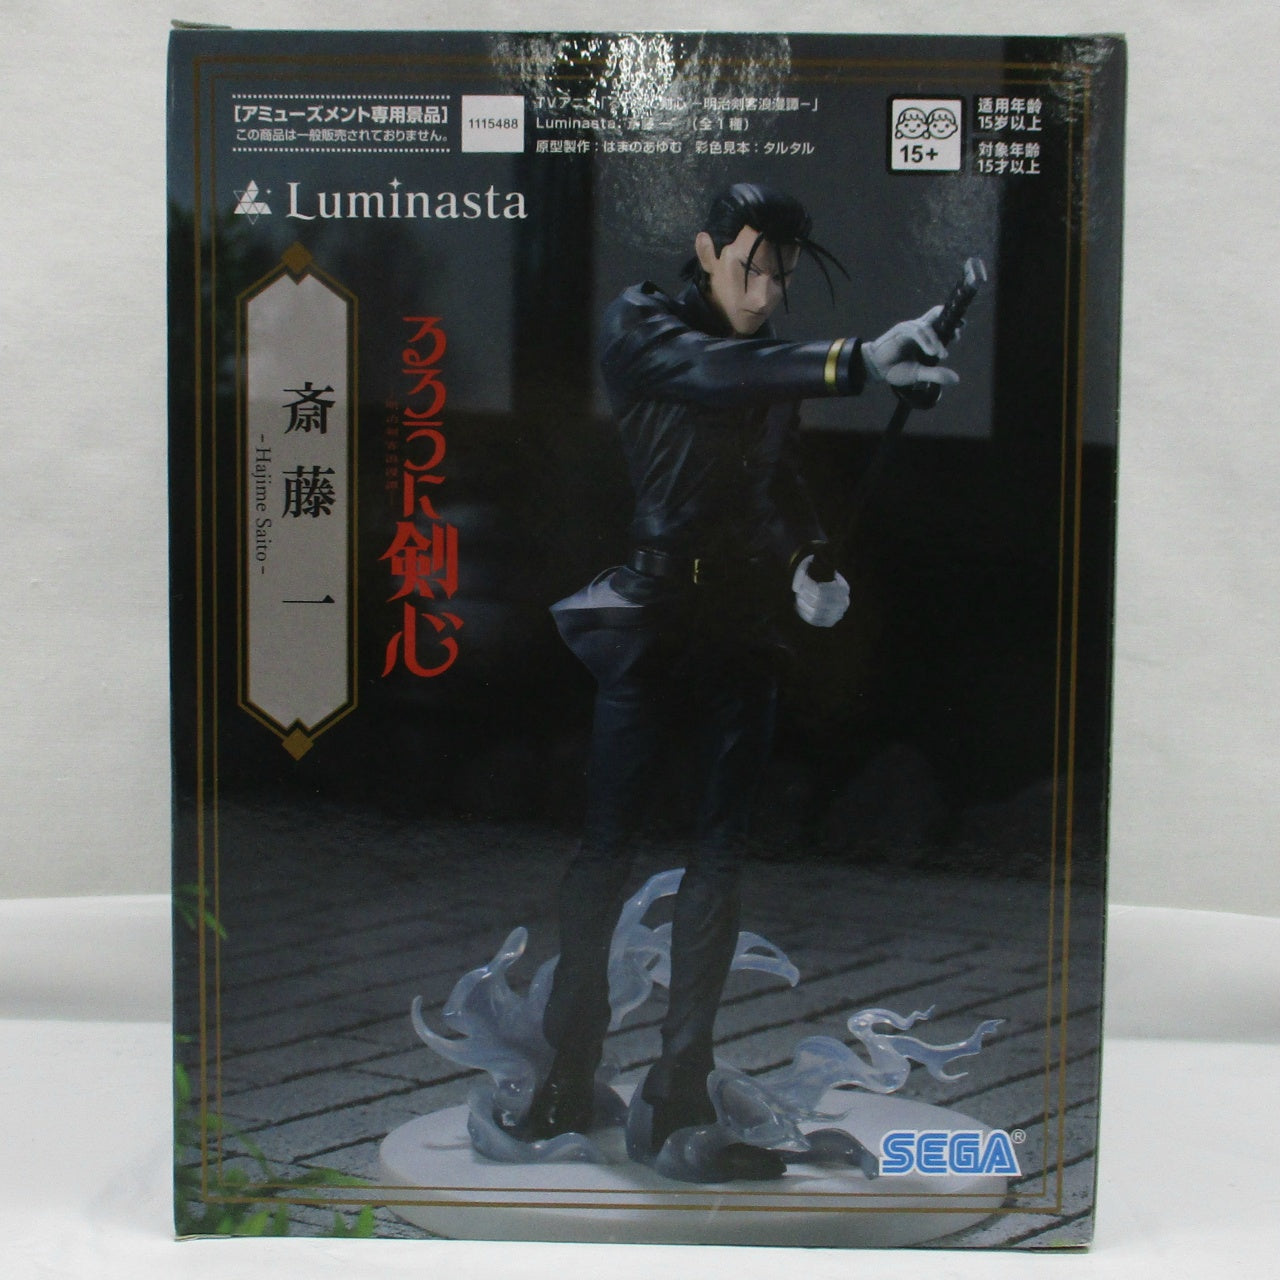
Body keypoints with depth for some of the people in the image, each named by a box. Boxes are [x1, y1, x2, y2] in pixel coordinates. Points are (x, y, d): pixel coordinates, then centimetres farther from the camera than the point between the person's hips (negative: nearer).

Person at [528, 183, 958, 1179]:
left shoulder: (776, 366, 14)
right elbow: (712, 374, -21)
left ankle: (681, 1096, 12)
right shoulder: (642, 326, -1)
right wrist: (855, 362, -35)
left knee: (722, 854, 3)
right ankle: (568, 1079, 9)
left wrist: (805, 567, -7)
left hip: (744, 627, 5)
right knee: (610, 844, -5)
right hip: (649, 617, -5)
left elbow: (782, 483, 14)